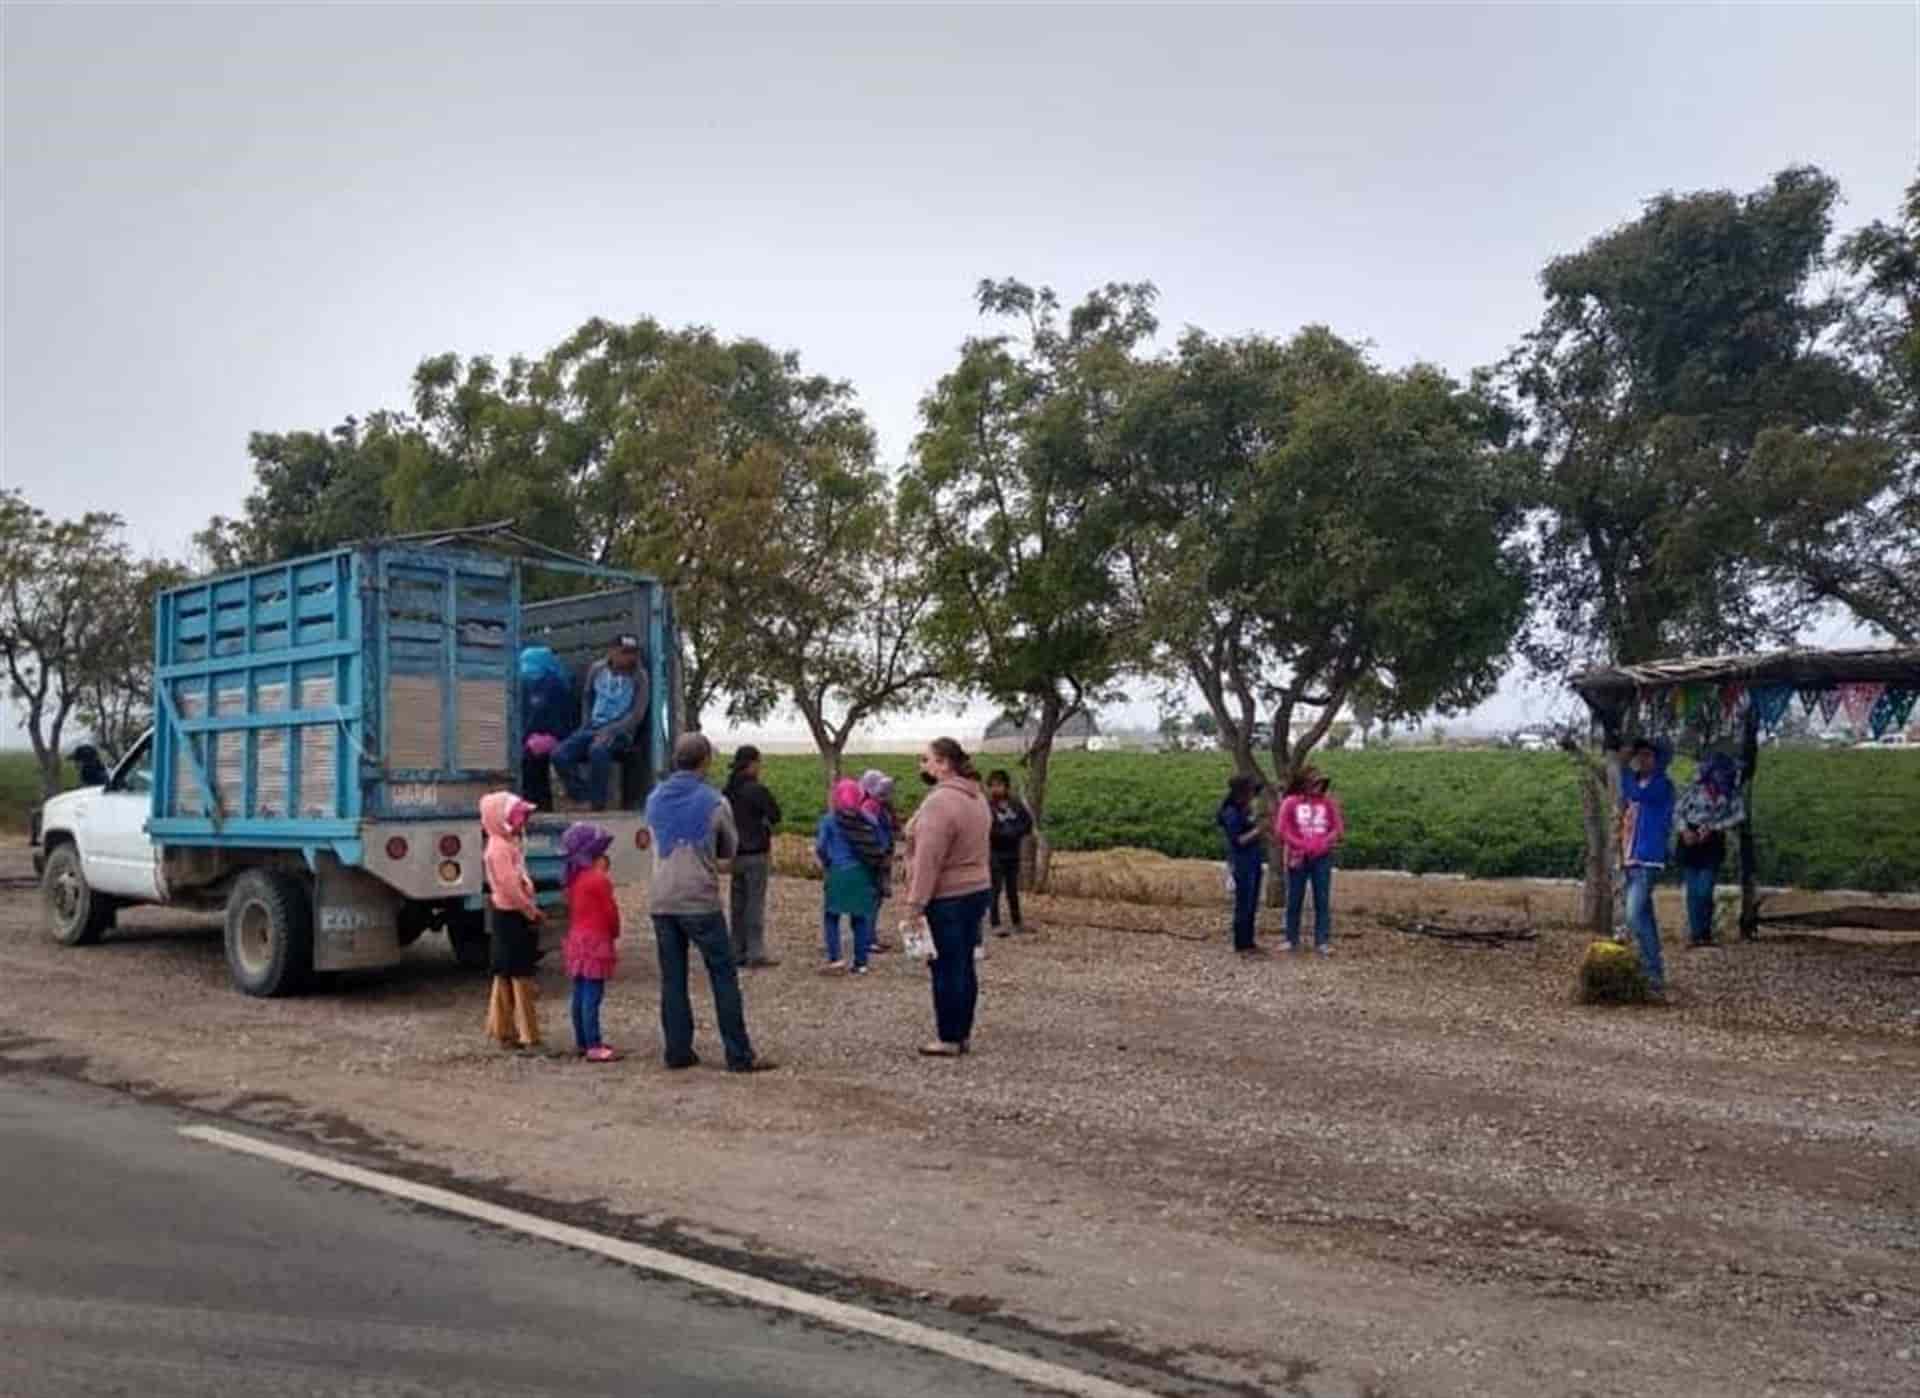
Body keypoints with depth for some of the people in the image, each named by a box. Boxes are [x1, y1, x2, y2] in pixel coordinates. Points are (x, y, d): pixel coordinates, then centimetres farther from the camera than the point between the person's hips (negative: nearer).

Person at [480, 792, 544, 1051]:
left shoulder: (509, 845, 15)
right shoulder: (499, 848, -17)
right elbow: (509, 886, -23)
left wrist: (531, 909, 11)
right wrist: (532, 911, -17)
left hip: (516, 915, 10)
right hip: (511, 916, -10)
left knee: (507, 975, 15)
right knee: (519, 973, -6)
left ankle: (503, 1029, 23)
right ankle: (527, 1034, -3)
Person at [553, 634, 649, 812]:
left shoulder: (639, 676, -7)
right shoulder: (597, 669, 5)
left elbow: (637, 714, -11)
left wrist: (608, 732, -19)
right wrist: (589, 723, 10)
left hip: (620, 731, -5)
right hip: (592, 728, 5)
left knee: (598, 751, -38)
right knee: (560, 755, -19)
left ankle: (597, 804, -23)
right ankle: (583, 798, -7)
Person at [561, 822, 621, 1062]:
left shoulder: (574, 878, 9)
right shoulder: (599, 880, -15)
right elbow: (610, 912, -10)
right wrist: (615, 933, 6)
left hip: (577, 940, 9)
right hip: (595, 942, -9)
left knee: (580, 994, 13)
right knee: (592, 996, -9)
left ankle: (582, 1042, 21)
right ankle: (594, 1047, -9)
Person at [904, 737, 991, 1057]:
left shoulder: (939, 802, -19)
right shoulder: (975, 797, 11)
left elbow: (928, 860, -23)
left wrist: (915, 904, -20)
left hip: (947, 898, -9)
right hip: (978, 890, 9)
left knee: (947, 968, -1)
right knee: (964, 965, 13)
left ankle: (949, 1039, 6)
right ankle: (963, 1034, 20)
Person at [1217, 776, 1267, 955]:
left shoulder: (1246, 810, 10)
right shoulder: (1231, 813, -15)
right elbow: (1238, 840, -18)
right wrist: (1257, 830, -21)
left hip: (1253, 863, 9)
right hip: (1242, 865, -9)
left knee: (1252, 905, 13)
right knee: (1243, 905, -2)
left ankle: (1248, 942, 22)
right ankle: (1241, 945, 5)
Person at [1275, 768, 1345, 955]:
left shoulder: (1328, 802, 5)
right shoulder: (1290, 803, -1)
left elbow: (1338, 829, 3)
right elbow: (1281, 829, -4)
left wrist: (1320, 845, -11)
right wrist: (1302, 846, -12)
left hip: (1322, 858, 1)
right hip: (1298, 857, -1)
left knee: (1323, 900, 0)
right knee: (1295, 900, 5)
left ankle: (1322, 942, 3)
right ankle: (1292, 940, 14)